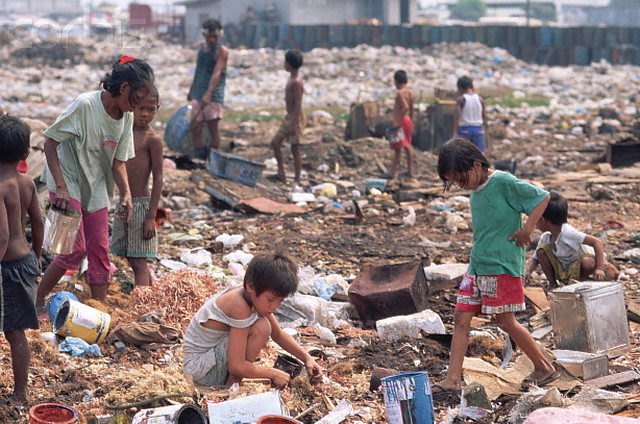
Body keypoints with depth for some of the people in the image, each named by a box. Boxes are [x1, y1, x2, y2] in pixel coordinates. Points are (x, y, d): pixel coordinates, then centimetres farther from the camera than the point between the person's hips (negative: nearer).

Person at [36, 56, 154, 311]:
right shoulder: (85, 105, -21)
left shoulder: (126, 117, 0)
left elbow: (118, 161, 6)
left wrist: (126, 193, -10)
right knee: (75, 249, -12)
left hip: (96, 189, 6)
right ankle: (37, 300, 5)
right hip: (67, 185, -6)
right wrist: (61, 187, -22)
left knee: (99, 250, 5)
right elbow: (50, 144, -17)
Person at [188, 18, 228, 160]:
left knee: (213, 127, -5)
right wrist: (192, 89, 32)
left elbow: (216, 73, -22)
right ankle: (200, 160, 5)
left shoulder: (222, 51, -9)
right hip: (198, 94, 6)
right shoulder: (202, 47, 13)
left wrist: (209, 93, -33)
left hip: (214, 94, -6)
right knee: (195, 128, 1)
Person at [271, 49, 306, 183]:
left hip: (295, 117, -10)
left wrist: (293, 123, -24)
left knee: (295, 149, -2)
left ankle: (297, 180, 6)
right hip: (288, 117, 10)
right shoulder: (292, 78, 11)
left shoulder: (296, 82, -19)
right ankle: (281, 174, 11)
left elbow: (298, 104, -22)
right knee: (275, 143, 7)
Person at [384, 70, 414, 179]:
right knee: (407, 146, 16)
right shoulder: (409, 93, 8)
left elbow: (405, 107, -30)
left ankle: (392, 172, 2)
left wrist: (398, 121, -27)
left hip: (401, 121, -8)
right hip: (408, 121, 8)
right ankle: (410, 170, 22)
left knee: (398, 147, -4)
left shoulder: (400, 93, -17)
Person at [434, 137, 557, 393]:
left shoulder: (503, 182, -13)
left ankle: (545, 368, 14)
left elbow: (542, 197, -10)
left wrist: (527, 229, -15)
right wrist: (476, 257, 13)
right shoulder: (475, 190, 11)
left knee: (506, 322, -3)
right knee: (461, 319, 1)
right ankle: (452, 380, 2)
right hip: (477, 265, 8)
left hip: (503, 266, -8)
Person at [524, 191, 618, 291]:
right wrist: (527, 272, -21)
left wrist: (599, 268, -39)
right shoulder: (545, 238, -7)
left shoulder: (568, 232, -30)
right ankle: (552, 283, -2)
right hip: (563, 273, 5)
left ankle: (583, 281, -8)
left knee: (588, 262, -40)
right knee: (542, 249, -16)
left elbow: (597, 242, -32)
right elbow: (534, 259, 2)